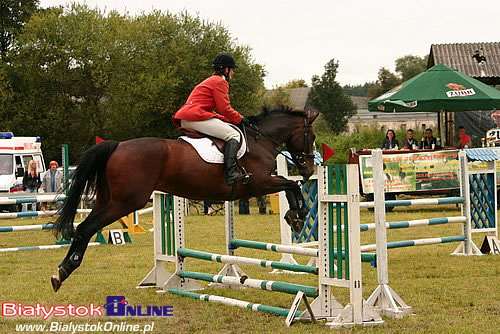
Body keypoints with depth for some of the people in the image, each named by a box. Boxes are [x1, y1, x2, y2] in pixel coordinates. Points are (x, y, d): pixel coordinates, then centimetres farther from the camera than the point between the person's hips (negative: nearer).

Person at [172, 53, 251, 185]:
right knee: (234, 135, -13)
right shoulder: (220, 81, -1)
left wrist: (229, 120, 24)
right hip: (196, 116, -10)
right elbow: (225, 109, -8)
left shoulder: (209, 81, 31)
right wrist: (240, 119, 7)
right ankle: (230, 172, -32)